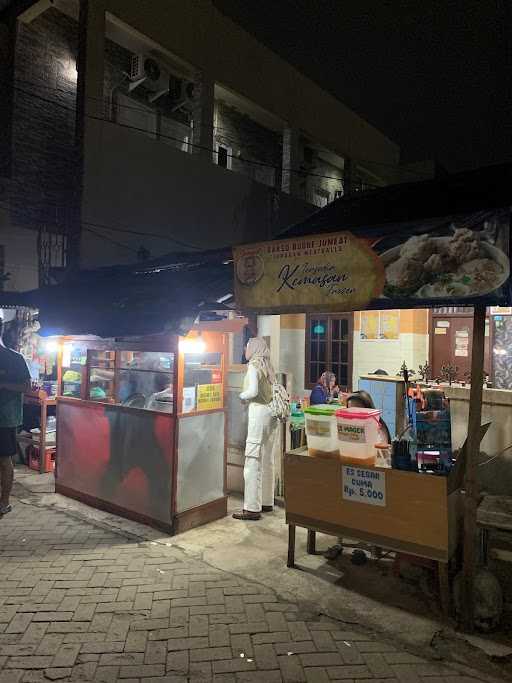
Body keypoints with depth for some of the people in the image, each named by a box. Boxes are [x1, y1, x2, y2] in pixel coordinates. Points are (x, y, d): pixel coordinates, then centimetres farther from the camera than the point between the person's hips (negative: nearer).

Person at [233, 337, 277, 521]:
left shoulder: (254, 365, -7)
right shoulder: (268, 366, 15)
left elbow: (253, 391, -18)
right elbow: (274, 391, 13)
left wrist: (240, 396, -1)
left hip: (259, 411, -9)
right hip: (272, 411, 9)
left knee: (253, 460, -6)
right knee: (267, 459, 13)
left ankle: (252, 508, -4)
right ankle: (267, 502, 22)